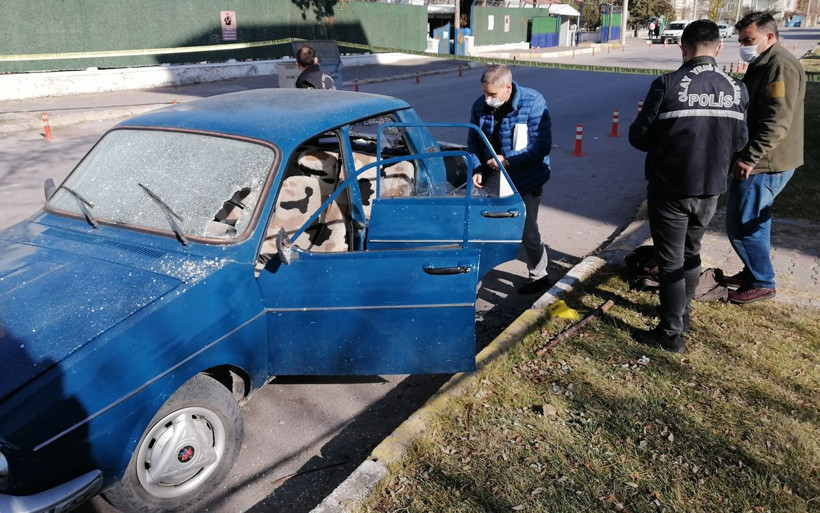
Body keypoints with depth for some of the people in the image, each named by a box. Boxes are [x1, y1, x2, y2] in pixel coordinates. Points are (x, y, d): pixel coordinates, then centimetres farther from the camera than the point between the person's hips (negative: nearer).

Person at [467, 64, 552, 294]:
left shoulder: (533, 103, -19)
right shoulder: (480, 106, -6)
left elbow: (542, 146, -20)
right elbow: (473, 141, 5)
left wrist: (507, 160, -26)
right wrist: (476, 170, -10)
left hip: (526, 181, -4)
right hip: (494, 179, 4)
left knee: (527, 231, 5)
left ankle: (539, 276, 26)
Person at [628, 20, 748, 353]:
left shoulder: (667, 85, -17)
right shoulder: (736, 89, -2)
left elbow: (638, 137, -11)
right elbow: (739, 142, 5)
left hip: (669, 188, -5)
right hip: (710, 188, 5)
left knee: (670, 260, 5)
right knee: (691, 252, 23)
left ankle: (671, 334, 12)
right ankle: (682, 313, 38)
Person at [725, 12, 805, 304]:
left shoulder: (780, 66, -17)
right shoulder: (763, 65, 17)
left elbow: (777, 121, -25)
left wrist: (749, 158, -26)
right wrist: (746, 157, 20)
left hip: (763, 163, -11)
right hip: (759, 161, 11)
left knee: (742, 225, -5)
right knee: (754, 222, 19)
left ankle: (762, 283, 8)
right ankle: (755, 272, 33)